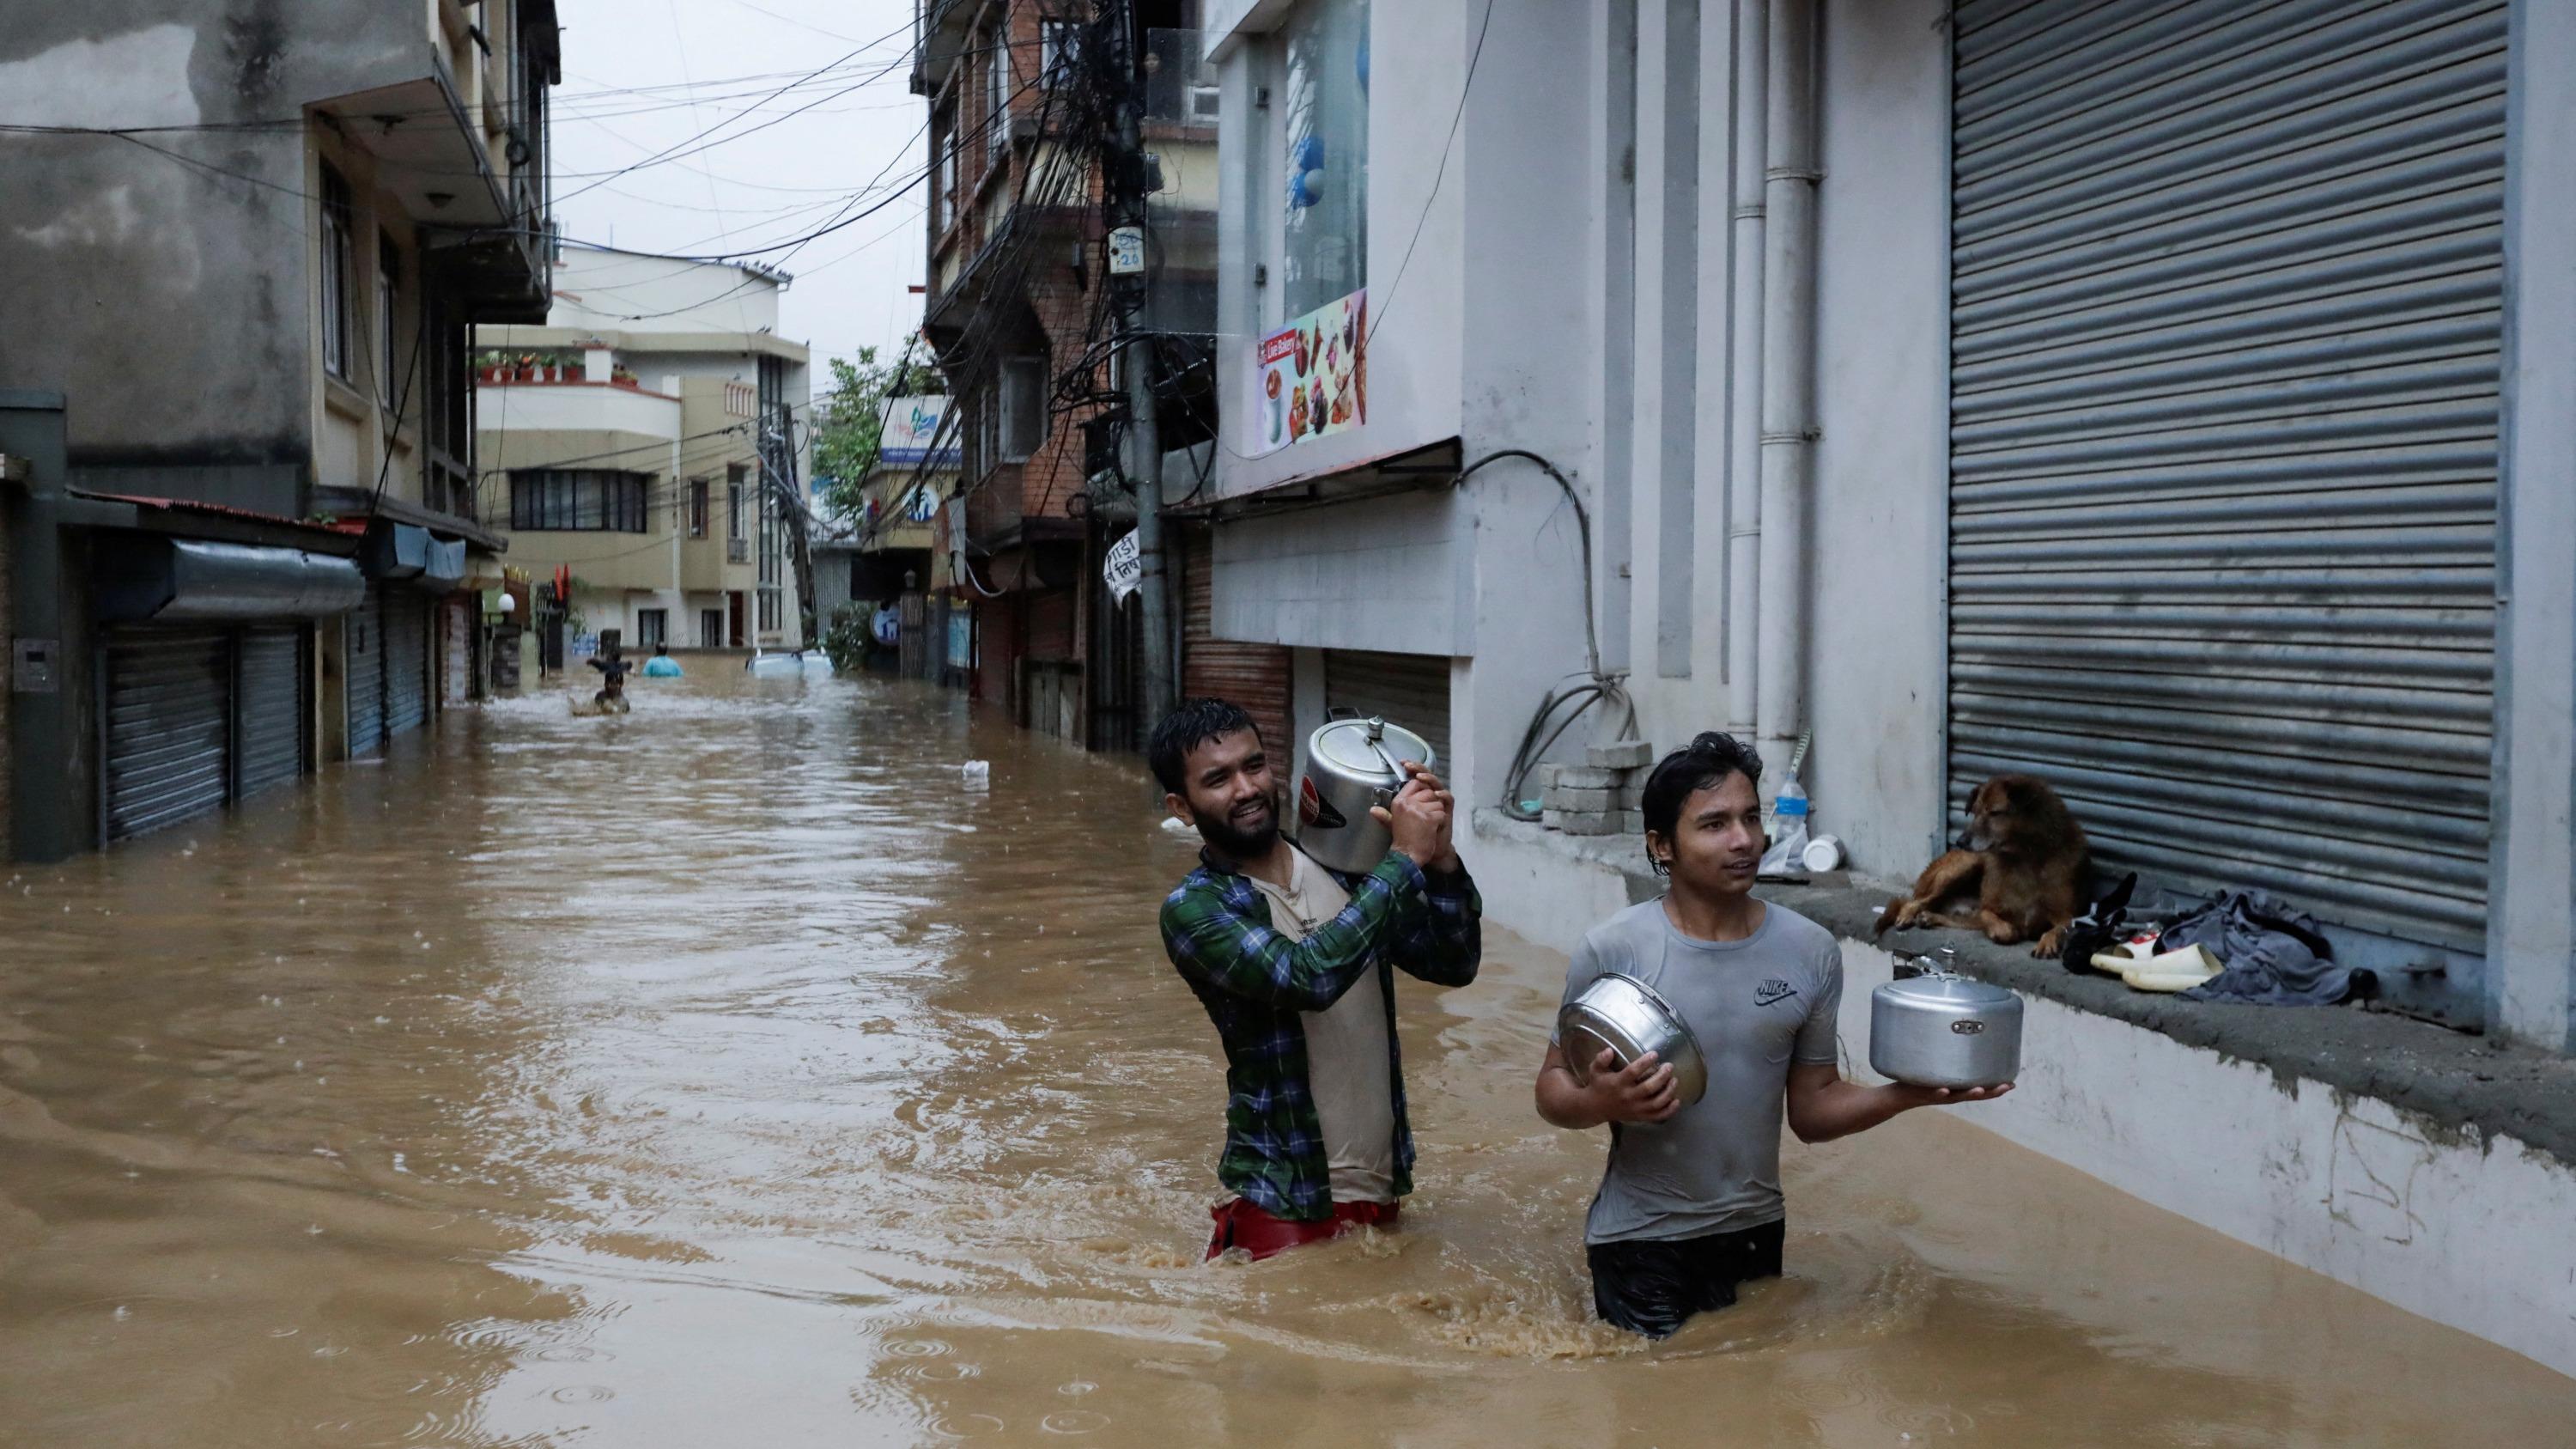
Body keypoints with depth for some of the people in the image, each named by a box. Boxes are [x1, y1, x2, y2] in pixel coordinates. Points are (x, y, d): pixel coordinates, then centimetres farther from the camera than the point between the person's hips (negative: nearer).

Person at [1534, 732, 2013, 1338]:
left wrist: (1905, 1094, -16)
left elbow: (1812, 1110, 2)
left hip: (1756, 1233, 3)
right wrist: (1602, 1102, -28)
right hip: (1640, 1241, -3)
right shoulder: (1613, 951, -13)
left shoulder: (1811, 953, -4)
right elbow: (1553, 1087, -6)